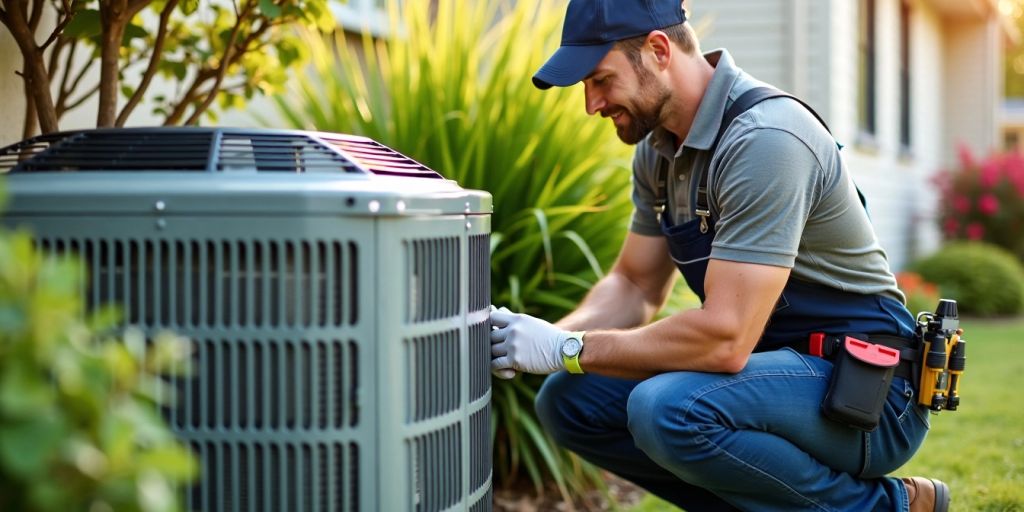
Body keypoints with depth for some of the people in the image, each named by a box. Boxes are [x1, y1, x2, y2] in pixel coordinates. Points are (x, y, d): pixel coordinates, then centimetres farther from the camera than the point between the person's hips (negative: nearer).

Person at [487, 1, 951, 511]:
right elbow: (634, 287, 13)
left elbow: (725, 338, -30)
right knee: (570, 399, -1)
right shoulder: (660, 146, 5)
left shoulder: (763, 141, -24)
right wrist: (545, 338, -8)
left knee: (668, 410, -33)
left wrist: (568, 349, -22)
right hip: (774, 366, 9)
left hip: (866, 392, -9)